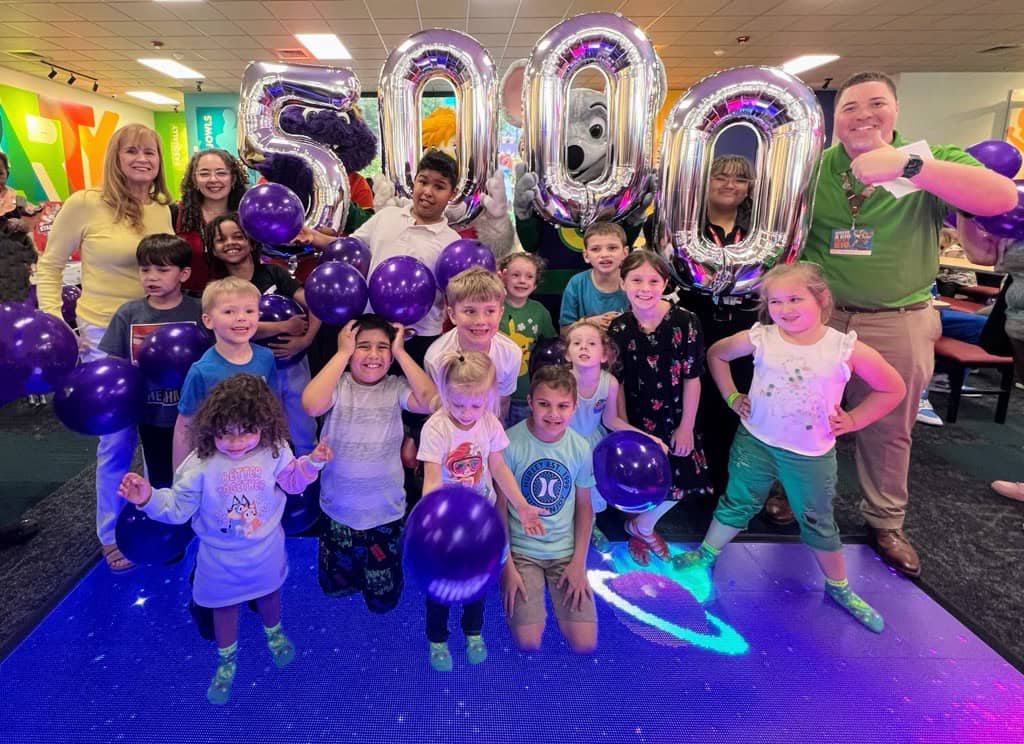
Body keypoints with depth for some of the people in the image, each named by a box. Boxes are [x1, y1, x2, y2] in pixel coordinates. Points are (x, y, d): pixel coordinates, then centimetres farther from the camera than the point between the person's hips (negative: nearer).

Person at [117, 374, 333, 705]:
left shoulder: (274, 451, -20)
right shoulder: (200, 464, -26)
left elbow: (291, 481, -2)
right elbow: (177, 507, -18)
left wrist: (312, 462, -19)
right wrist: (149, 498, -35)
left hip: (266, 550, 1)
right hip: (222, 557, -1)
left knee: (269, 593, 27)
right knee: (225, 605, 21)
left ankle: (274, 633, 60)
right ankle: (227, 660, 49)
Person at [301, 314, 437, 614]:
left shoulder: (396, 387, -9)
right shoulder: (338, 385, -12)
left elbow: (431, 402, -27)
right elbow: (312, 405, -32)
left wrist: (401, 352, -21)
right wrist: (342, 353, -25)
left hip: (385, 512, 0)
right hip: (338, 510, 0)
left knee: (383, 598, 18)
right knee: (335, 587, 22)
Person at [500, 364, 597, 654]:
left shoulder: (581, 448, -7)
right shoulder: (510, 443, -17)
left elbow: (584, 506, 4)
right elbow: (499, 506, -9)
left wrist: (579, 562, -2)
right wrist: (507, 567, -8)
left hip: (566, 550, 2)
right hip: (522, 549, -2)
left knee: (585, 644, -4)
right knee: (528, 642, -10)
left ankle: (557, 591, 23)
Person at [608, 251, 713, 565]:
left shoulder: (685, 322, -14)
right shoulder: (618, 328, -10)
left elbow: (692, 378, -8)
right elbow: (617, 384, -6)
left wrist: (686, 426, -7)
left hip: (675, 420, 0)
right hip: (636, 421, 0)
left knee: (678, 482, 7)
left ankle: (640, 527, 36)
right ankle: (643, 529, 43)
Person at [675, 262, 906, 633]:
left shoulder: (846, 348, -15)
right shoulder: (760, 338, -12)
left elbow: (894, 389, -2)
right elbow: (716, 353, 6)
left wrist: (852, 420, -6)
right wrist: (732, 396, 2)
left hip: (812, 456, 0)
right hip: (755, 442, 1)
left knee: (818, 524, 15)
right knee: (737, 504, 17)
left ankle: (839, 588, 37)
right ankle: (706, 554, 38)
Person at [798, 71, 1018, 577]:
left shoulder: (930, 163, -4)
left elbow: (1003, 198, -21)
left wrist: (907, 165, -32)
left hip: (897, 323, 0)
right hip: (816, 316, 1)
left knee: (888, 431, 14)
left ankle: (885, 523, 34)